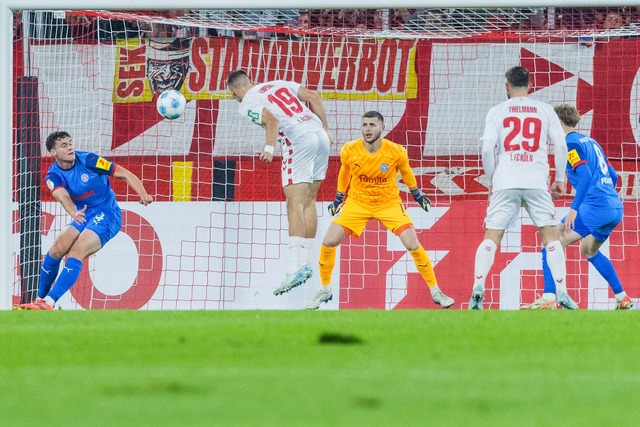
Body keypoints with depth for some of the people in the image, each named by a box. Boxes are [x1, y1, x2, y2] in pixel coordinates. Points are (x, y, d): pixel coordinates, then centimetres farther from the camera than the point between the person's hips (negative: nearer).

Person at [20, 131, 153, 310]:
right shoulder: (53, 175, -6)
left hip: (107, 216, -5)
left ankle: (49, 302, -28)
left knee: (75, 253, -23)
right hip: (83, 215, 5)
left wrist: (143, 195, -29)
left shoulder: (89, 160, -15)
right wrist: (73, 213, -49)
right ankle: (40, 299, 2)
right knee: (56, 250, -15)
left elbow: (124, 174, -13)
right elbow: (62, 196, -27)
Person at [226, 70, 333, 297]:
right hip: (320, 136, 7)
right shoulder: (279, 84, 24)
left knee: (295, 203, -11)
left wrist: (269, 148, -24)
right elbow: (313, 96, 16)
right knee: (308, 201, 15)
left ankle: (295, 268, -21)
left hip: (299, 140, -7)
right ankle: (305, 262, 18)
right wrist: (325, 129, 18)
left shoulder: (247, 103, 4)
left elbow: (272, 119, -15)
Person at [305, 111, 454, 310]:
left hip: (389, 203, -1)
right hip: (357, 203, 1)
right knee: (328, 243, -12)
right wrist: (339, 198, 17)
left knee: (413, 246, -13)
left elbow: (406, 172, 3)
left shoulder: (396, 152, -19)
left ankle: (436, 292, 4)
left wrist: (417, 195, 16)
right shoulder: (349, 151, -16)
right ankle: (324, 291, 10)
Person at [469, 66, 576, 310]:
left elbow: (487, 150, -3)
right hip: (536, 182, 0)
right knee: (550, 236, 6)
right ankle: (562, 294, -3)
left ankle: (477, 290, -14)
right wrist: (560, 179, 13)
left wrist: (490, 182, 9)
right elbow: (560, 146, 3)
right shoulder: (545, 111, 8)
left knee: (491, 237, 1)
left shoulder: (497, 112, 6)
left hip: (505, 183, 0)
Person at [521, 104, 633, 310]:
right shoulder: (590, 142, 22)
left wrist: (574, 209, -23)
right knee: (589, 250, 30)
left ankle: (549, 298, -22)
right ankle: (622, 298, 31)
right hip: (615, 207, 9)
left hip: (595, 206, -9)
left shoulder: (571, 143, -4)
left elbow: (585, 175, -18)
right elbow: (612, 175, 26)